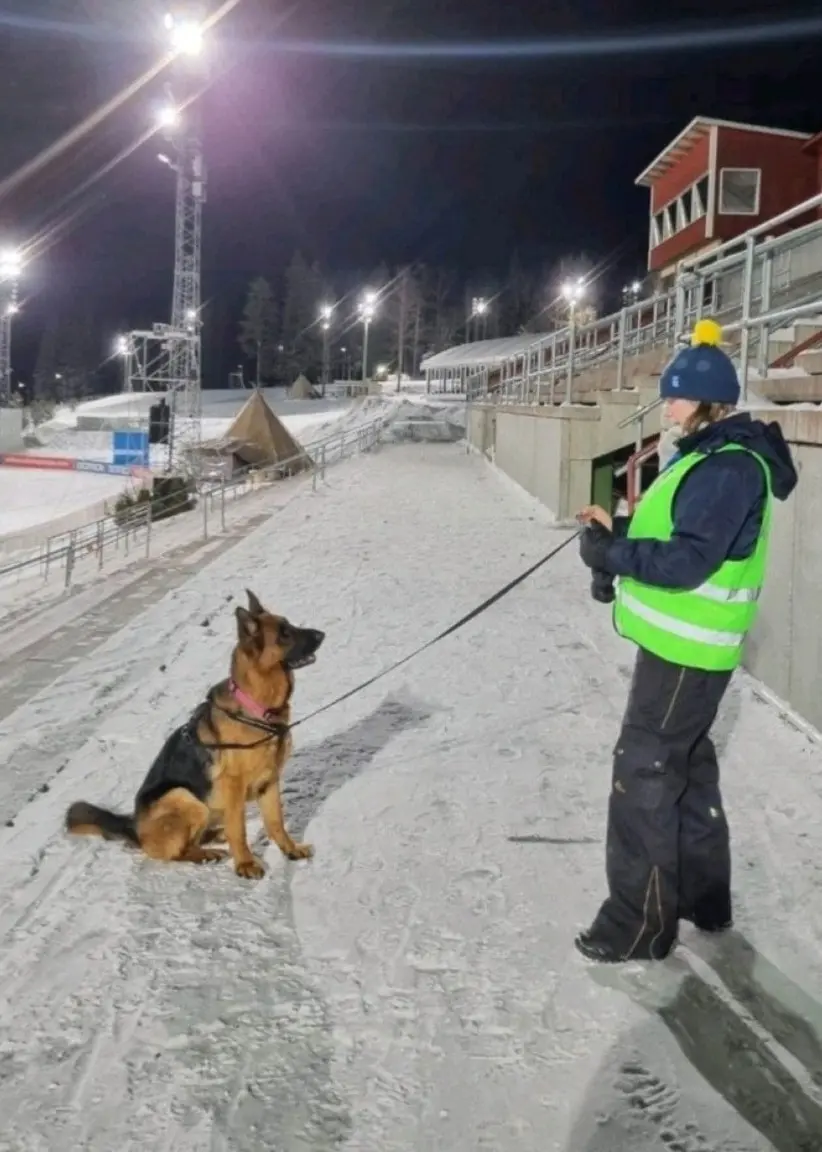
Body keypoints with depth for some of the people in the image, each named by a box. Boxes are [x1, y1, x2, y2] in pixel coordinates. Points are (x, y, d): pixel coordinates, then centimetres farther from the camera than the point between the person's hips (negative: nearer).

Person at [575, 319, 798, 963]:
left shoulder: (731, 467, -21)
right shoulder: (714, 454, 12)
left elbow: (690, 559, -26)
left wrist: (612, 554, -18)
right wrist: (619, 532, 5)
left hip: (686, 649, -11)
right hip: (681, 642, 11)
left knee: (643, 778, -5)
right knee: (686, 767, 20)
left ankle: (640, 923, 6)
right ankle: (704, 896, 35)